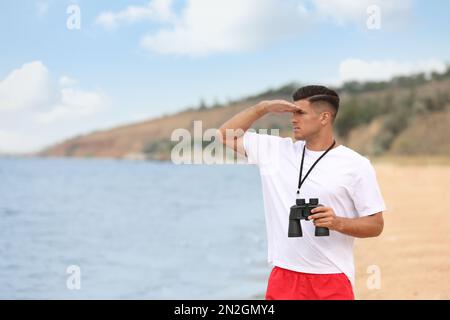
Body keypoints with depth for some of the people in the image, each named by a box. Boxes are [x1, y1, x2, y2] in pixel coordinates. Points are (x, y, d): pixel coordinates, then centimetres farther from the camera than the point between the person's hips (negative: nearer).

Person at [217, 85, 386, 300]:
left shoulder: (356, 165, -1)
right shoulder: (275, 150, 10)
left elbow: (376, 225, 0)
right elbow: (226, 135, 15)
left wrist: (338, 223, -19)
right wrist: (264, 107, 4)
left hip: (333, 280, -3)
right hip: (283, 277, 3)